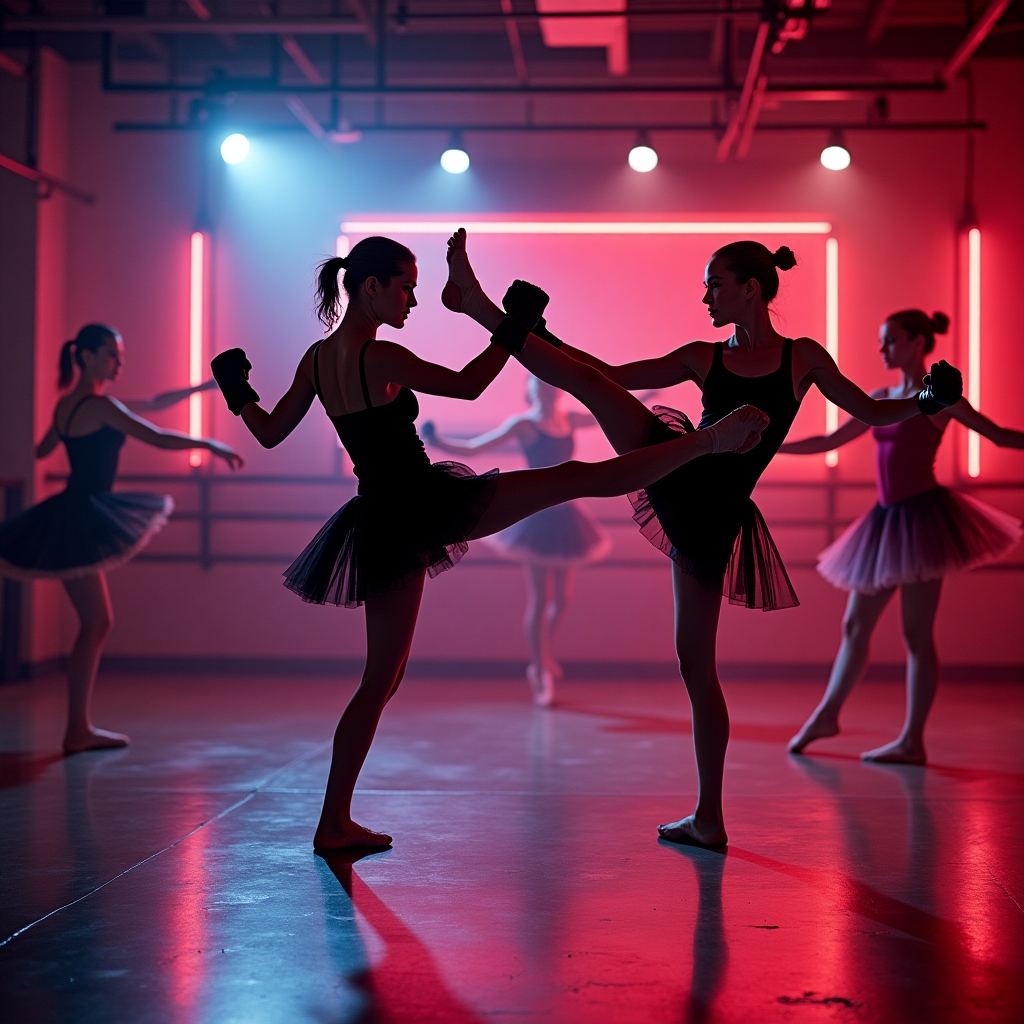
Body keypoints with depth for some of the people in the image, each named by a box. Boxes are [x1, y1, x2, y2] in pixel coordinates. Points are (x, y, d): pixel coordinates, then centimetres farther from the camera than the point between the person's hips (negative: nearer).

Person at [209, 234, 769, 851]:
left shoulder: (317, 360, 6)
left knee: (383, 678, 14)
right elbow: (467, 385, -7)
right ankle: (711, 440, 5)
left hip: (383, 525, 7)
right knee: (576, 478, -1)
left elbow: (270, 433, 14)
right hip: (427, 504, -7)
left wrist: (238, 394, 30)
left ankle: (335, 823, 17)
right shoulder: (381, 358, -16)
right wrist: (511, 334, 2)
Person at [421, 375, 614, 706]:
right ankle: (541, 677, 11)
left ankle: (542, 658, 35)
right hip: (538, 517, -6)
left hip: (565, 517, 6)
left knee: (562, 598, 12)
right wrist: (437, 443, -26)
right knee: (539, 599, -1)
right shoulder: (523, 425, -9)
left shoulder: (570, 419, 6)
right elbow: (473, 448, -12)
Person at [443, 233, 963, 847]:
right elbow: (616, 376, 14)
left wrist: (924, 404, -11)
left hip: (710, 517, -4)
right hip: (674, 468, 4)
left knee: (696, 663, 0)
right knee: (588, 381, -14)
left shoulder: (802, 357, 2)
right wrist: (544, 340, 7)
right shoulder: (705, 358, 11)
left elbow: (872, 412, 7)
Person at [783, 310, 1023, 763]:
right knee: (855, 624, 14)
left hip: (922, 516, -7)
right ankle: (826, 715, 26)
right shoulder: (881, 399, 14)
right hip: (887, 518, 7)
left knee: (916, 633, -2)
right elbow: (829, 441, 20)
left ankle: (912, 742, 4)